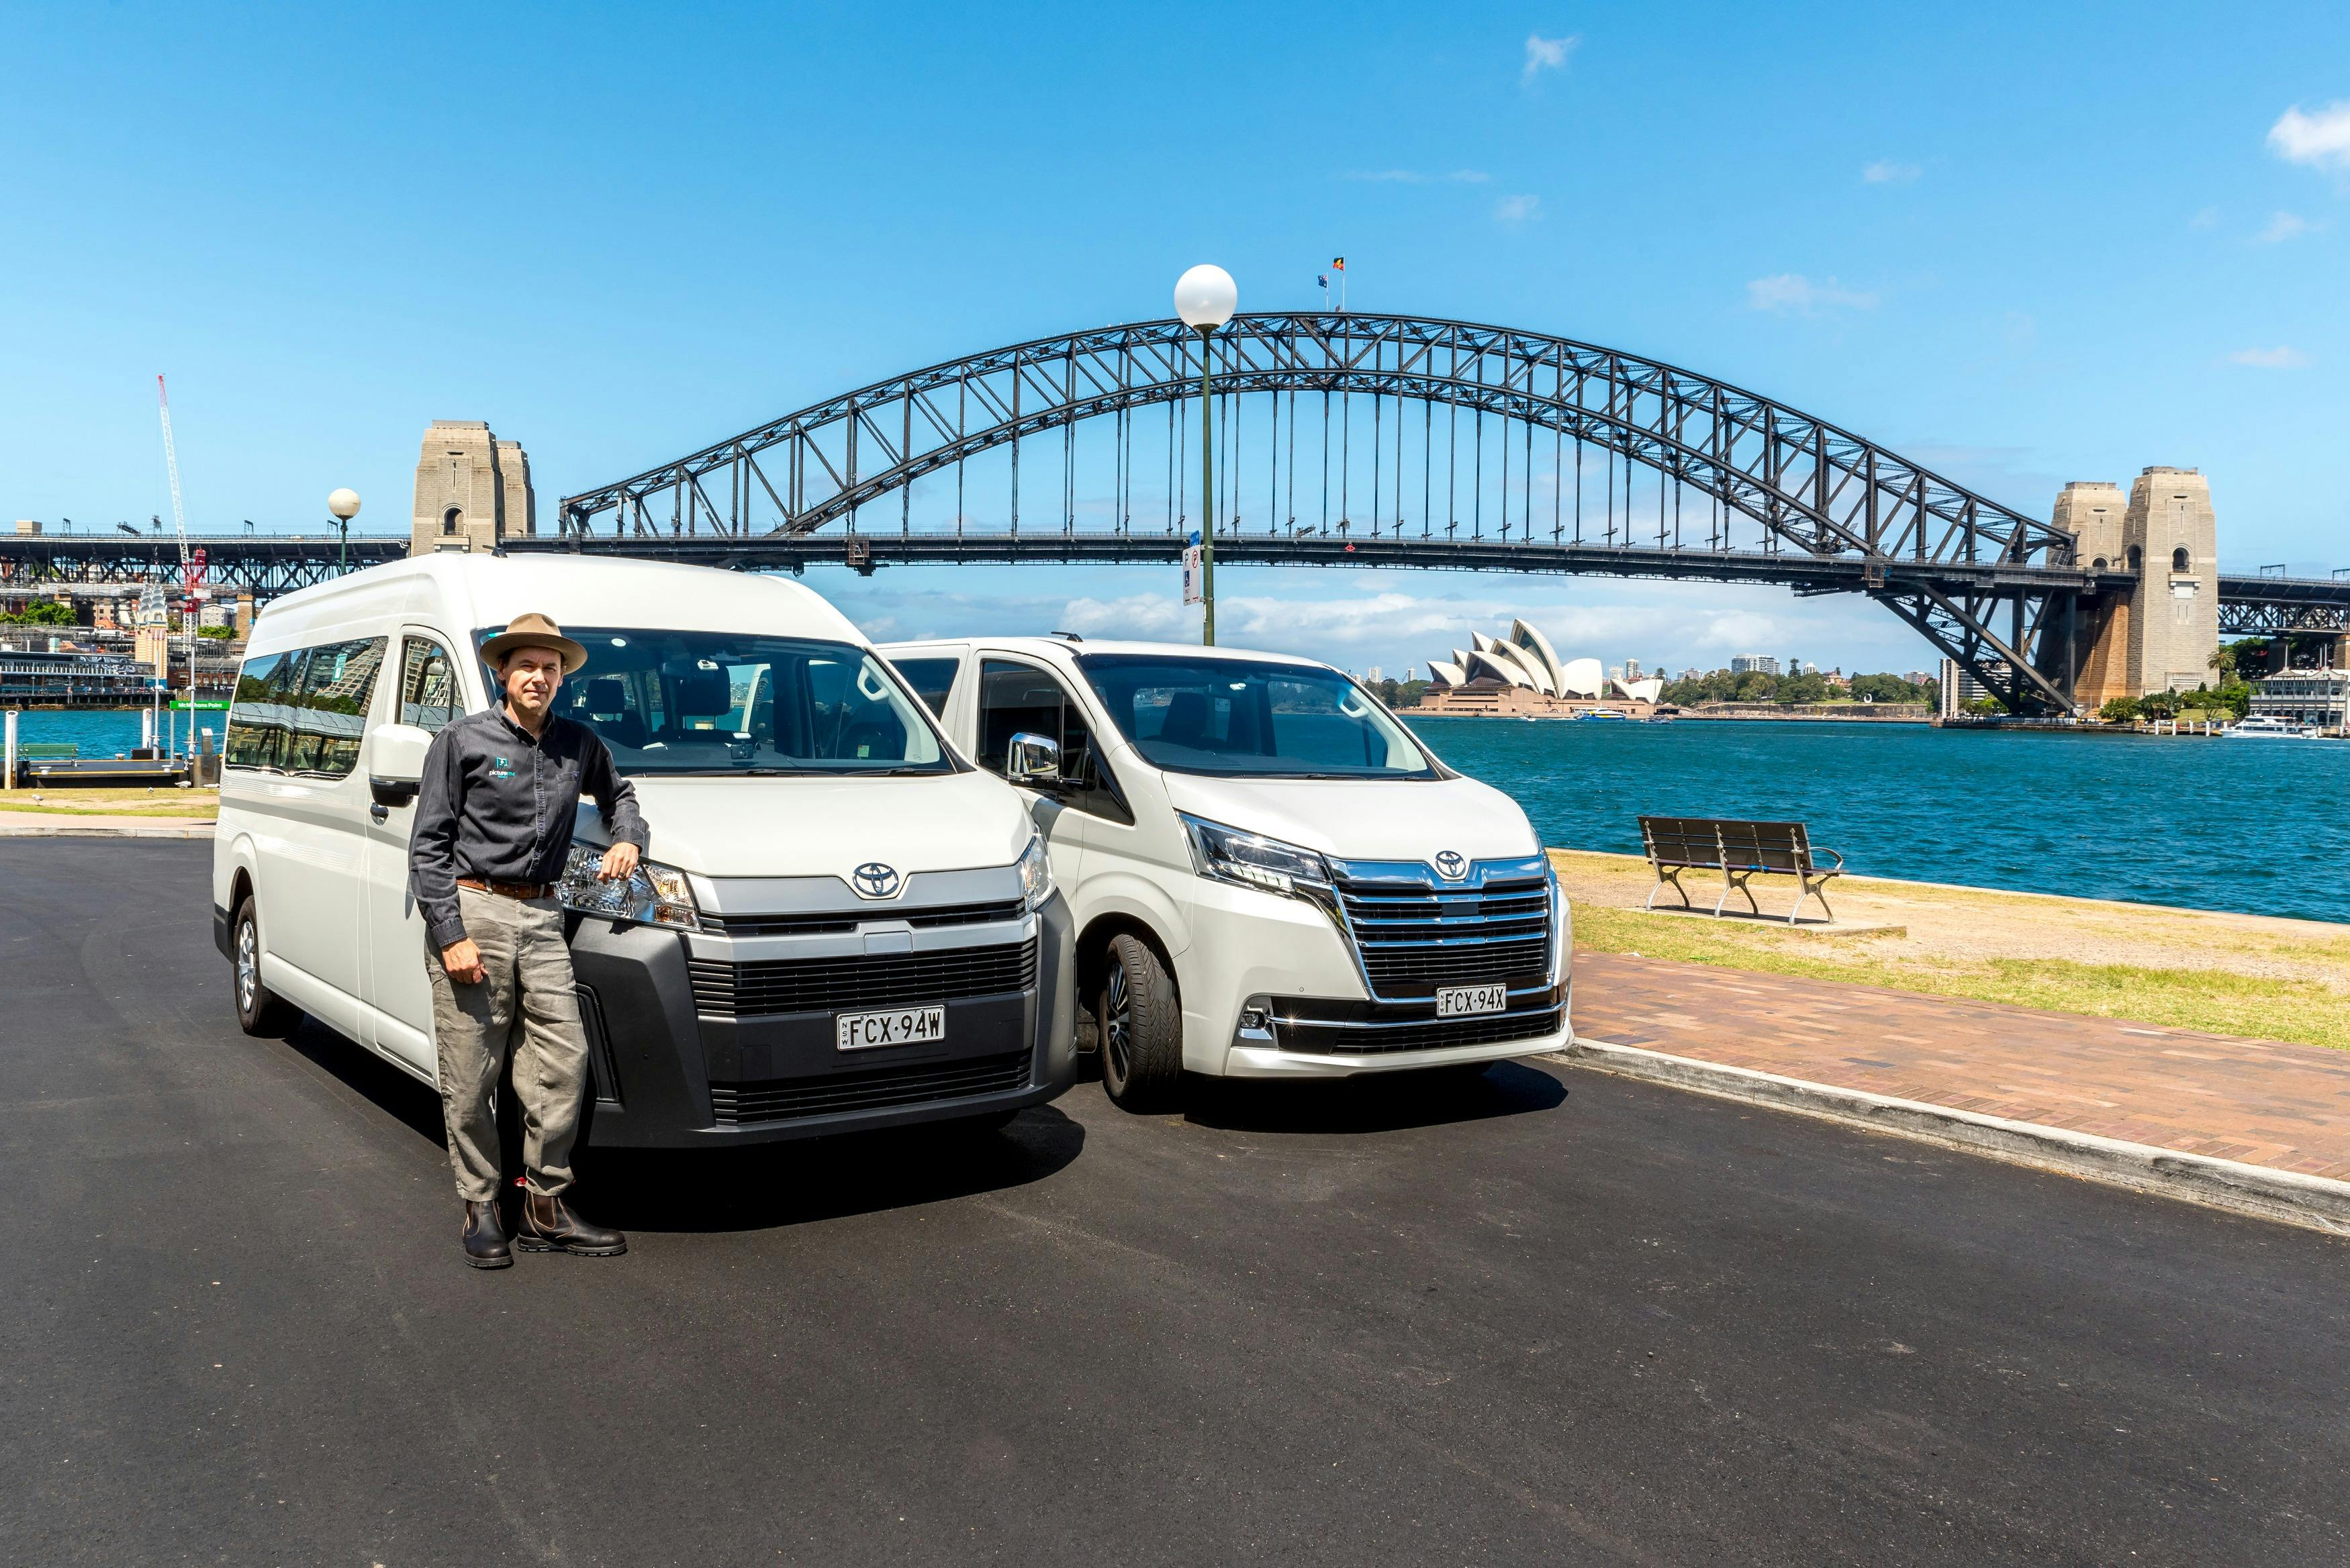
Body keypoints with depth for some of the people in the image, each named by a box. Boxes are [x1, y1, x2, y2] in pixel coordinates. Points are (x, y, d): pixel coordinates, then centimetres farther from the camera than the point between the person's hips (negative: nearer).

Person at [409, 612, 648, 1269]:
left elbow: (619, 793, 33)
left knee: (564, 1062, -2)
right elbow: (428, 845, -3)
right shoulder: (463, 741, 0)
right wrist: (450, 935, -12)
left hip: (541, 918, 4)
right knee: (470, 1076, -1)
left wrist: (628, 838, 9)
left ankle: (545, 1210, 8)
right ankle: (480, 1209, 13)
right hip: (472, 911, -4)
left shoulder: (579, 745, 12)